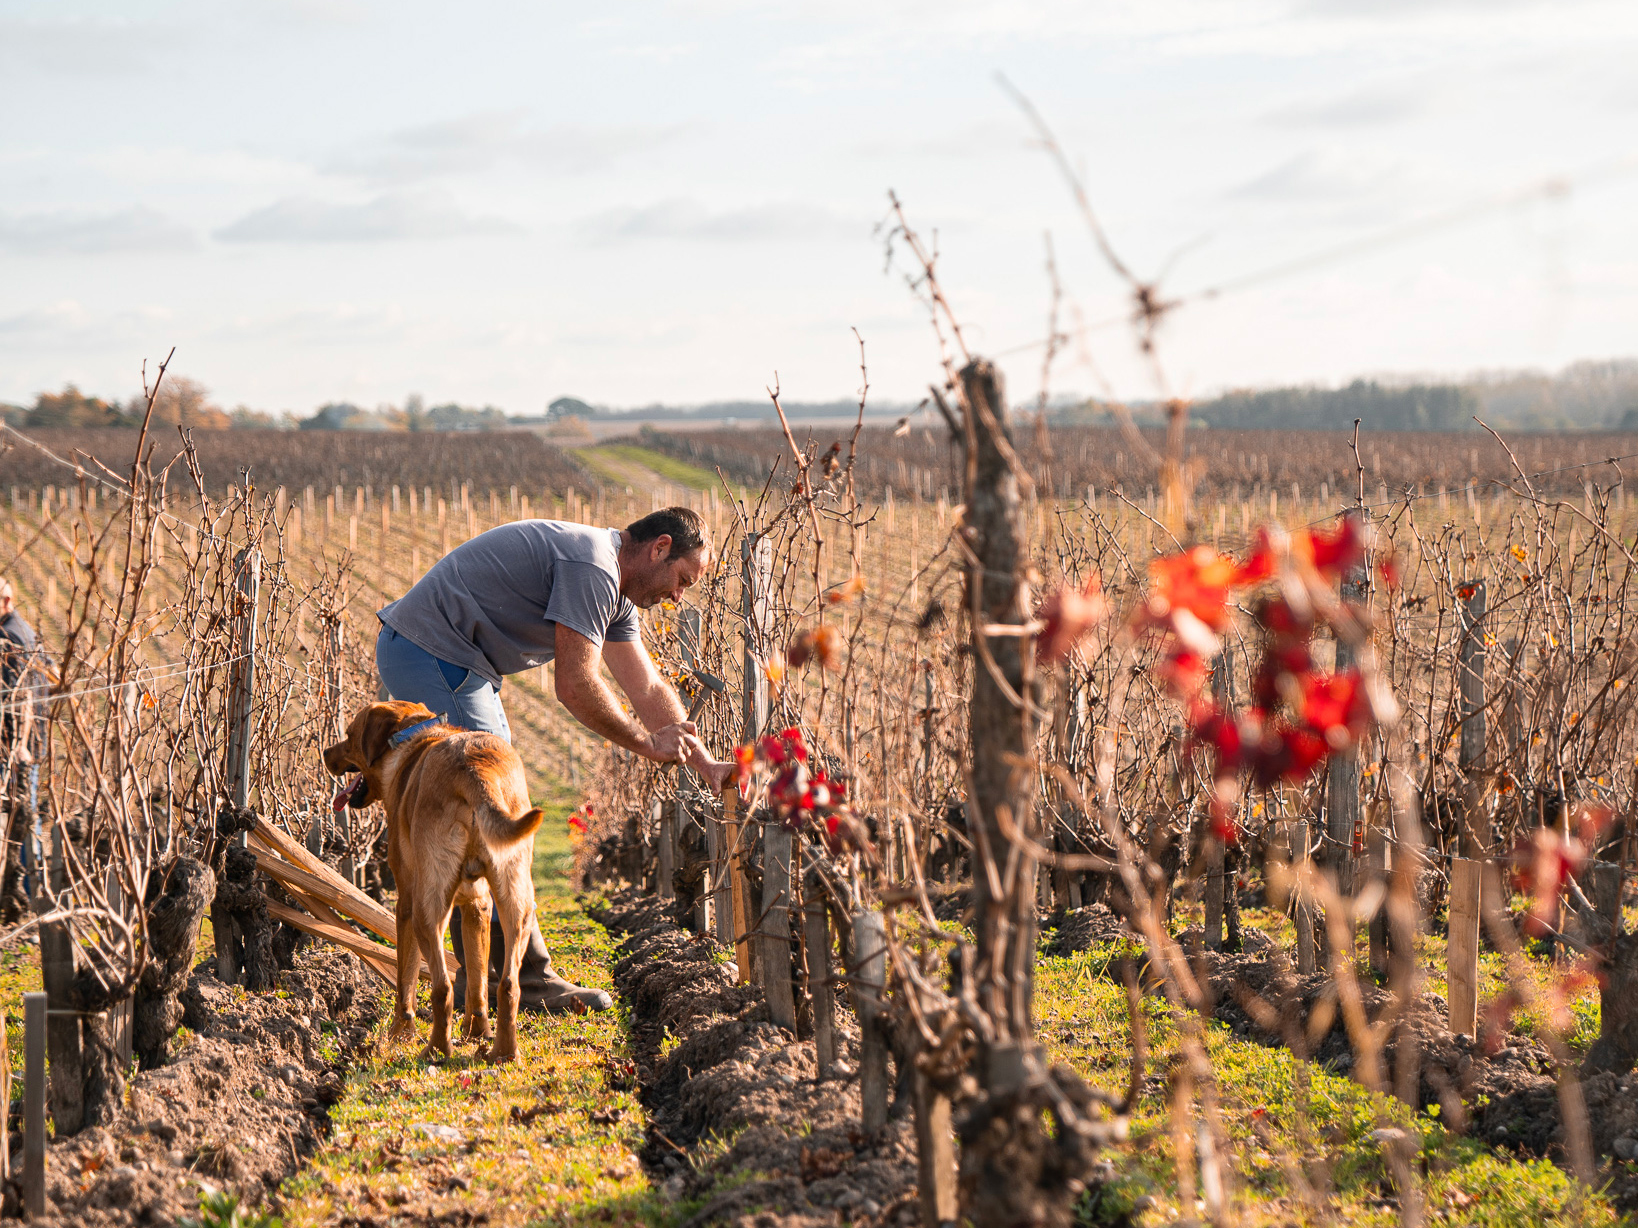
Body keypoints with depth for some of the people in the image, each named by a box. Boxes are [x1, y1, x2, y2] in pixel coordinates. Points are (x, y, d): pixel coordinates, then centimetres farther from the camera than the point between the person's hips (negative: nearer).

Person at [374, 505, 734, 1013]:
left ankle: (480, 976, 17)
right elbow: (575, 686, -21)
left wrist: (706, 764, 13)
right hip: (432, 653, -11)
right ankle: (525, 979, -5)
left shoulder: (613, 589, 15)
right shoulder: (593, 567, -18)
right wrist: (647, 743, -10)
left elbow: (647, 687, 18)